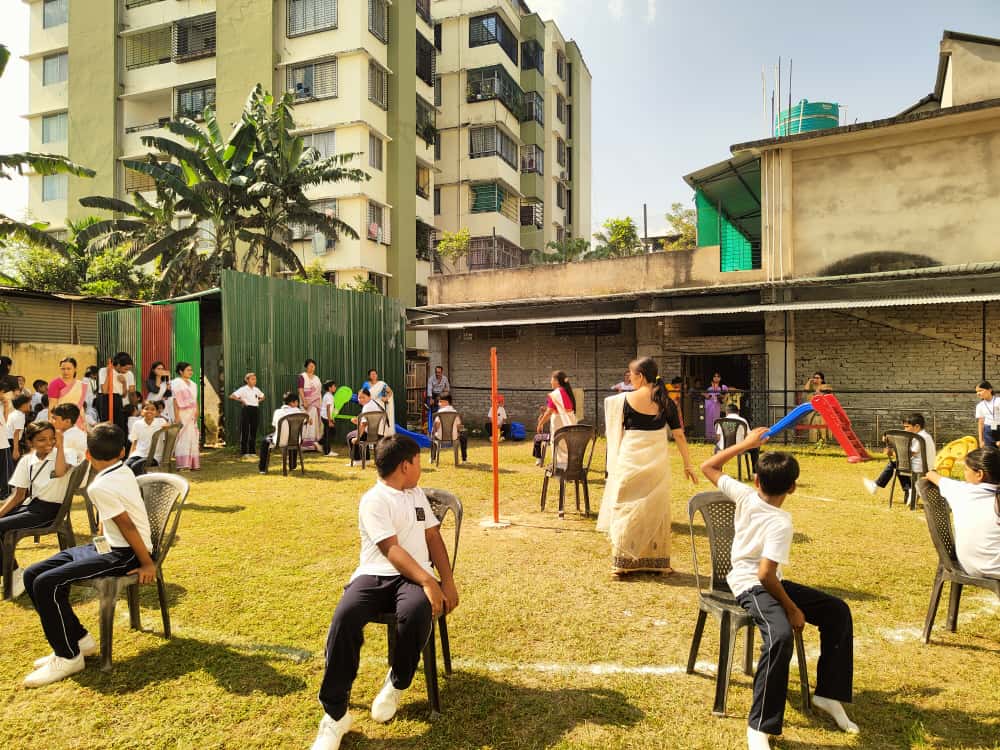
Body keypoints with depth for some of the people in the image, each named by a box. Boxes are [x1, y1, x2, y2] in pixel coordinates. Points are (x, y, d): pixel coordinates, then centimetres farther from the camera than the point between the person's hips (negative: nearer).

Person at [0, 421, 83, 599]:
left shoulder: (65, 454, -9)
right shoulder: (27, 461, 6)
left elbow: (59, 472, -33)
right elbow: (18, 495, 10)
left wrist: (60, 445, -26)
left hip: (50, 509, -6)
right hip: (31, 505, 6)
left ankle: (15, 574, -3)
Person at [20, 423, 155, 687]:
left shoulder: (99, 487, -22)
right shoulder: (124, 471, 4)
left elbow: (128, 526, -22)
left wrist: (147, 564, -17)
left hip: (124, 554, -10)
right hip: (108, 546, 10)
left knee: (46, 584, -20)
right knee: (32, 575, 8)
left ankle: (67, 656, -1)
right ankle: (79, 639, 16)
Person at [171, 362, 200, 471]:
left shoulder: (193, 384, 16)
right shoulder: (176, 383, -4)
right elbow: (175, 401, -10)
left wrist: (196, 414, 3)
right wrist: (176, 417, -16)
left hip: (192, 415, 7)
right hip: (182, 414, -6)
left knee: (193, 438, 5)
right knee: (182, 438, -7)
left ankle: (193, 464, 9)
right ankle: (182, 464, -5)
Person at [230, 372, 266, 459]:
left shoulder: (256, 389, 10)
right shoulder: (243, 389, -6)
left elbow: (262, 397, 28)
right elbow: (232, 396, -13)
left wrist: (258, 401, 10)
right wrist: (241, 400, -14)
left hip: (256, 410, 5)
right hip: (246, 410, -5)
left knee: (254, 431, 8)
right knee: (245, 431, -2)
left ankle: (251, 451, 15)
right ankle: (244, 452, 4)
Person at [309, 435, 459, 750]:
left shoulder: (417, 494, 18)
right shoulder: (374, 499, -4)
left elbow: (433, 538, 15)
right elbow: (391, 550, -14)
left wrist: (447, 581, 2)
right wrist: (428, 582, -24)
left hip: (415, 576, 3)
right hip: (375, 575, -3)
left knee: (416, 612, -32)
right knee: (345, 617, -32)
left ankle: (396, 685, -3)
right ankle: (335, 715, -16)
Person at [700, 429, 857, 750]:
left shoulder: (744, 495, -7)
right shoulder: (781, 522, -23)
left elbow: (707, 467, 6)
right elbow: (765, 575, -27)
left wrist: (745, 443, 7)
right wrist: (792, 609, -14)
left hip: (768, 582, 9)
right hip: (750, 586, -9)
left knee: (838, 611, 13)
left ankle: (828, 693, 20)